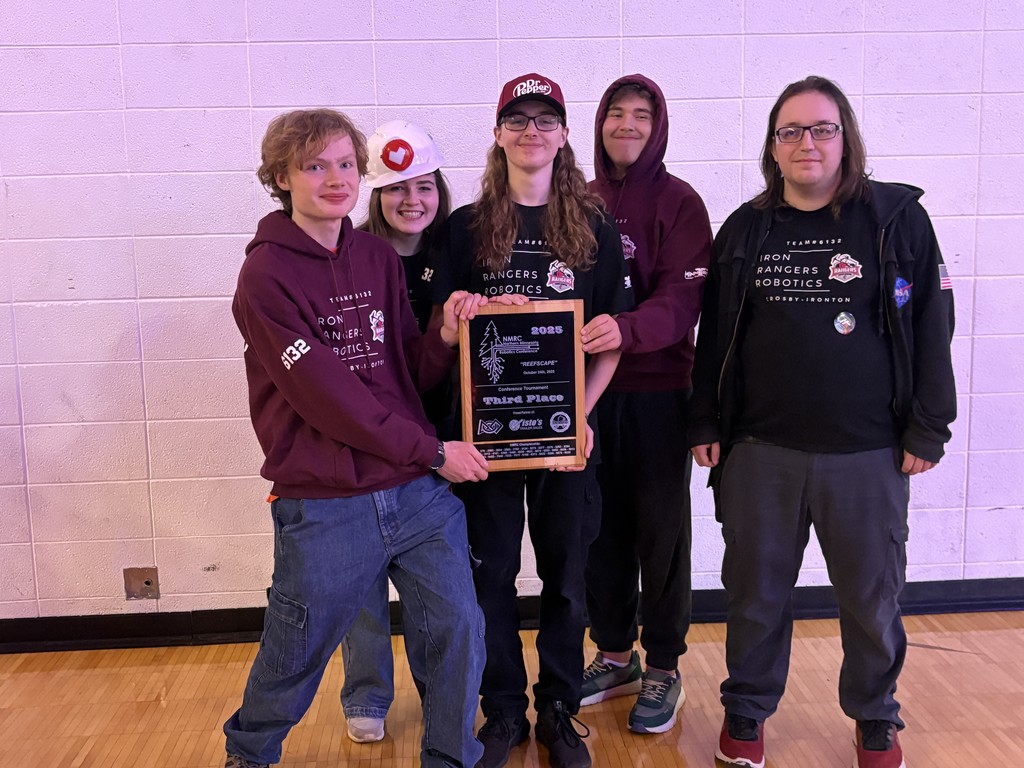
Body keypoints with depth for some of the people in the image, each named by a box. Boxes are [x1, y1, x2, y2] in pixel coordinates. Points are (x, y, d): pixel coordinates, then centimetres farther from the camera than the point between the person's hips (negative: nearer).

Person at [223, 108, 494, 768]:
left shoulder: (380, 257, 7)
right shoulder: (266, 274, -9)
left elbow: (411, 373, 9)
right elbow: (326, 393, -15)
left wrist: (446, 337, -13)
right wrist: (433, 451, -12)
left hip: (419, 491, 4)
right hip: (325, 507, -4)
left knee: (460, 627, 6)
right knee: (298, 654, 14)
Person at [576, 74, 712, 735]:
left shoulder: (679, 202, -4)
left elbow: (684, 299, -17)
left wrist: (627, 329, -35)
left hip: (657, 391, -4)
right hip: (590, 390, 4)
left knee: (661, 528, 5)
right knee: (602, 525, 11)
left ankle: (664, 670, 20)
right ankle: (615, 656, 29)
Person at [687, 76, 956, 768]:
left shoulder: (897, 219, 0)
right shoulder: (744, 230, 6)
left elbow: (931, 328, 1)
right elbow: (715, 335, 10)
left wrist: (927, 430, -2)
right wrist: (706, 425, 7)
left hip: (868, 452, -1)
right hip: (760, 451, 2)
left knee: (872, 595, 12)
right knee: (756, 590, 12)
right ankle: (747, 710, 33)